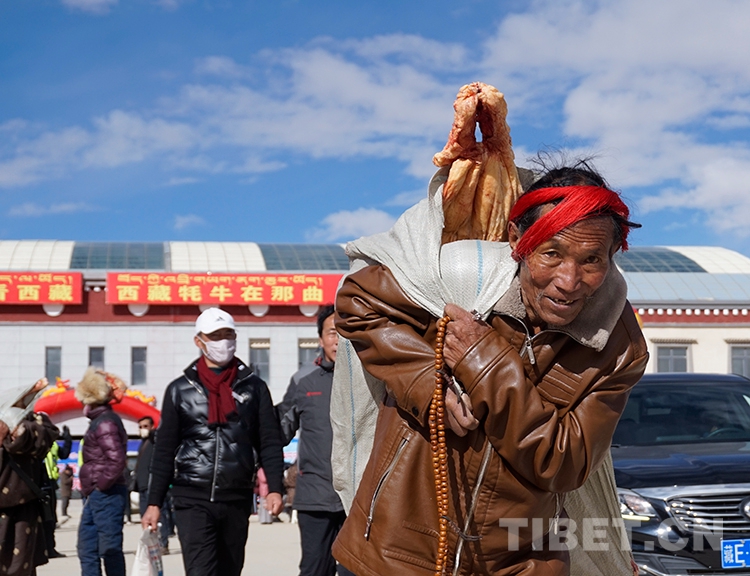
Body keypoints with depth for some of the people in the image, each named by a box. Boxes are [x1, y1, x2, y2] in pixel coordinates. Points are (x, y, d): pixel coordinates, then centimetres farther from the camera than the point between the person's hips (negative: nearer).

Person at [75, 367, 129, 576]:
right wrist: (90, 490, 13)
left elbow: (117, 460, -24)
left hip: (106, 495, -10)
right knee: (87, 548, 13)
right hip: (96, 496, 10)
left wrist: (101, 485, -16)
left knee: (109, 549, -5)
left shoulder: (105, 422, -15)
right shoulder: (100, 420, 15)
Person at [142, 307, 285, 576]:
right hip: (193, 500, -2)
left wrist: (274, 488, -7)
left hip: (237, 500, 2)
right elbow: (164, 451, 8)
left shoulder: (253, 387, 9)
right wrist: (154, 503, 4)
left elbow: (270, 443, 6)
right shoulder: (180, 390, 7)